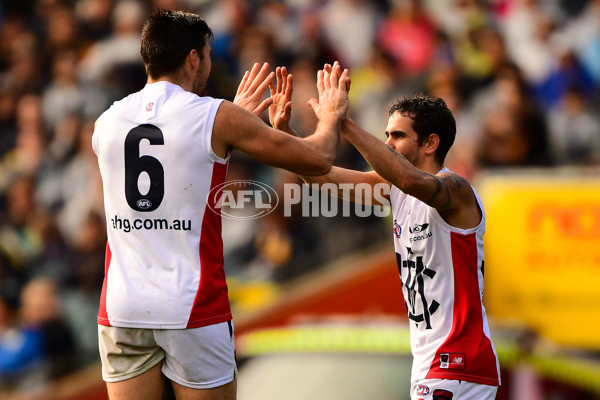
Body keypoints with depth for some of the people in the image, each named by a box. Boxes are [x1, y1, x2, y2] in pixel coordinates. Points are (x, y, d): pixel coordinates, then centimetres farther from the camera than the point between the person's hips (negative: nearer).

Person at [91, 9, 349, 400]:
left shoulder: (108, 122, 8)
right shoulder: (218, 118, -5)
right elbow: (318, 160, 2)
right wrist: (331, 115, 23)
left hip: (122, 306, 4)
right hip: (192, 309, -4)